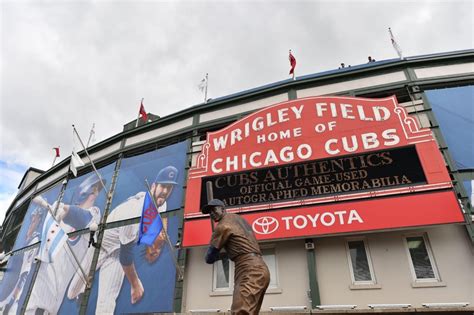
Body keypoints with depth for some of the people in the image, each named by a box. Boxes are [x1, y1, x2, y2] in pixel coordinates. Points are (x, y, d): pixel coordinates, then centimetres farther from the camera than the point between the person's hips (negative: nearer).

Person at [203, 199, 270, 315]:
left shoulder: (222, 226, -2)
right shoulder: (238, 218, 25)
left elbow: (209, 258, 1)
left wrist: (224, 254, 20)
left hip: (249, 270, -10)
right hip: (260, 269, 10)